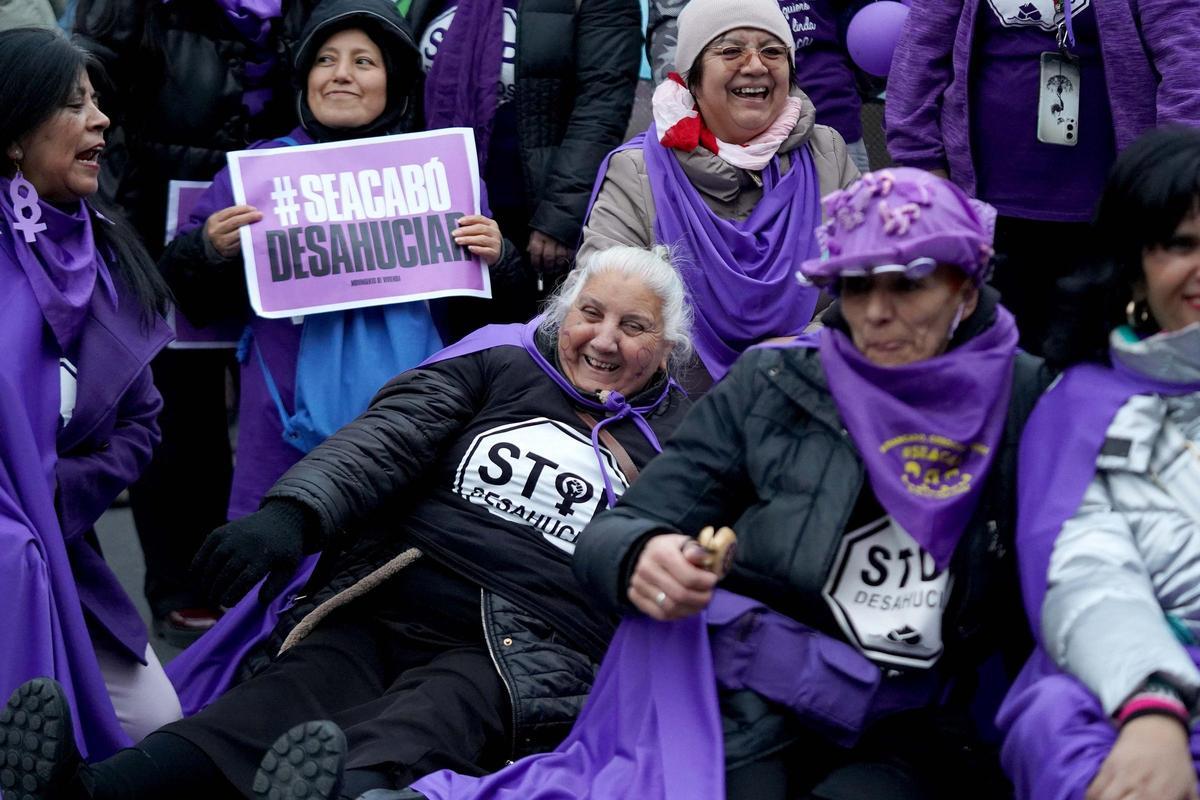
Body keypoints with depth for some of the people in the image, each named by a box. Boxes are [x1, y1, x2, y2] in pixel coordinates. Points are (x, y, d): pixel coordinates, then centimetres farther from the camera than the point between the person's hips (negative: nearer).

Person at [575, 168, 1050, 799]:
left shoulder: (1026, 401, 2)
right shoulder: (770, 388, 2)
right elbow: (609, 537, -1)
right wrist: (642, 559, -21)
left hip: (917, 739, 0)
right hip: (752, 715, 0)